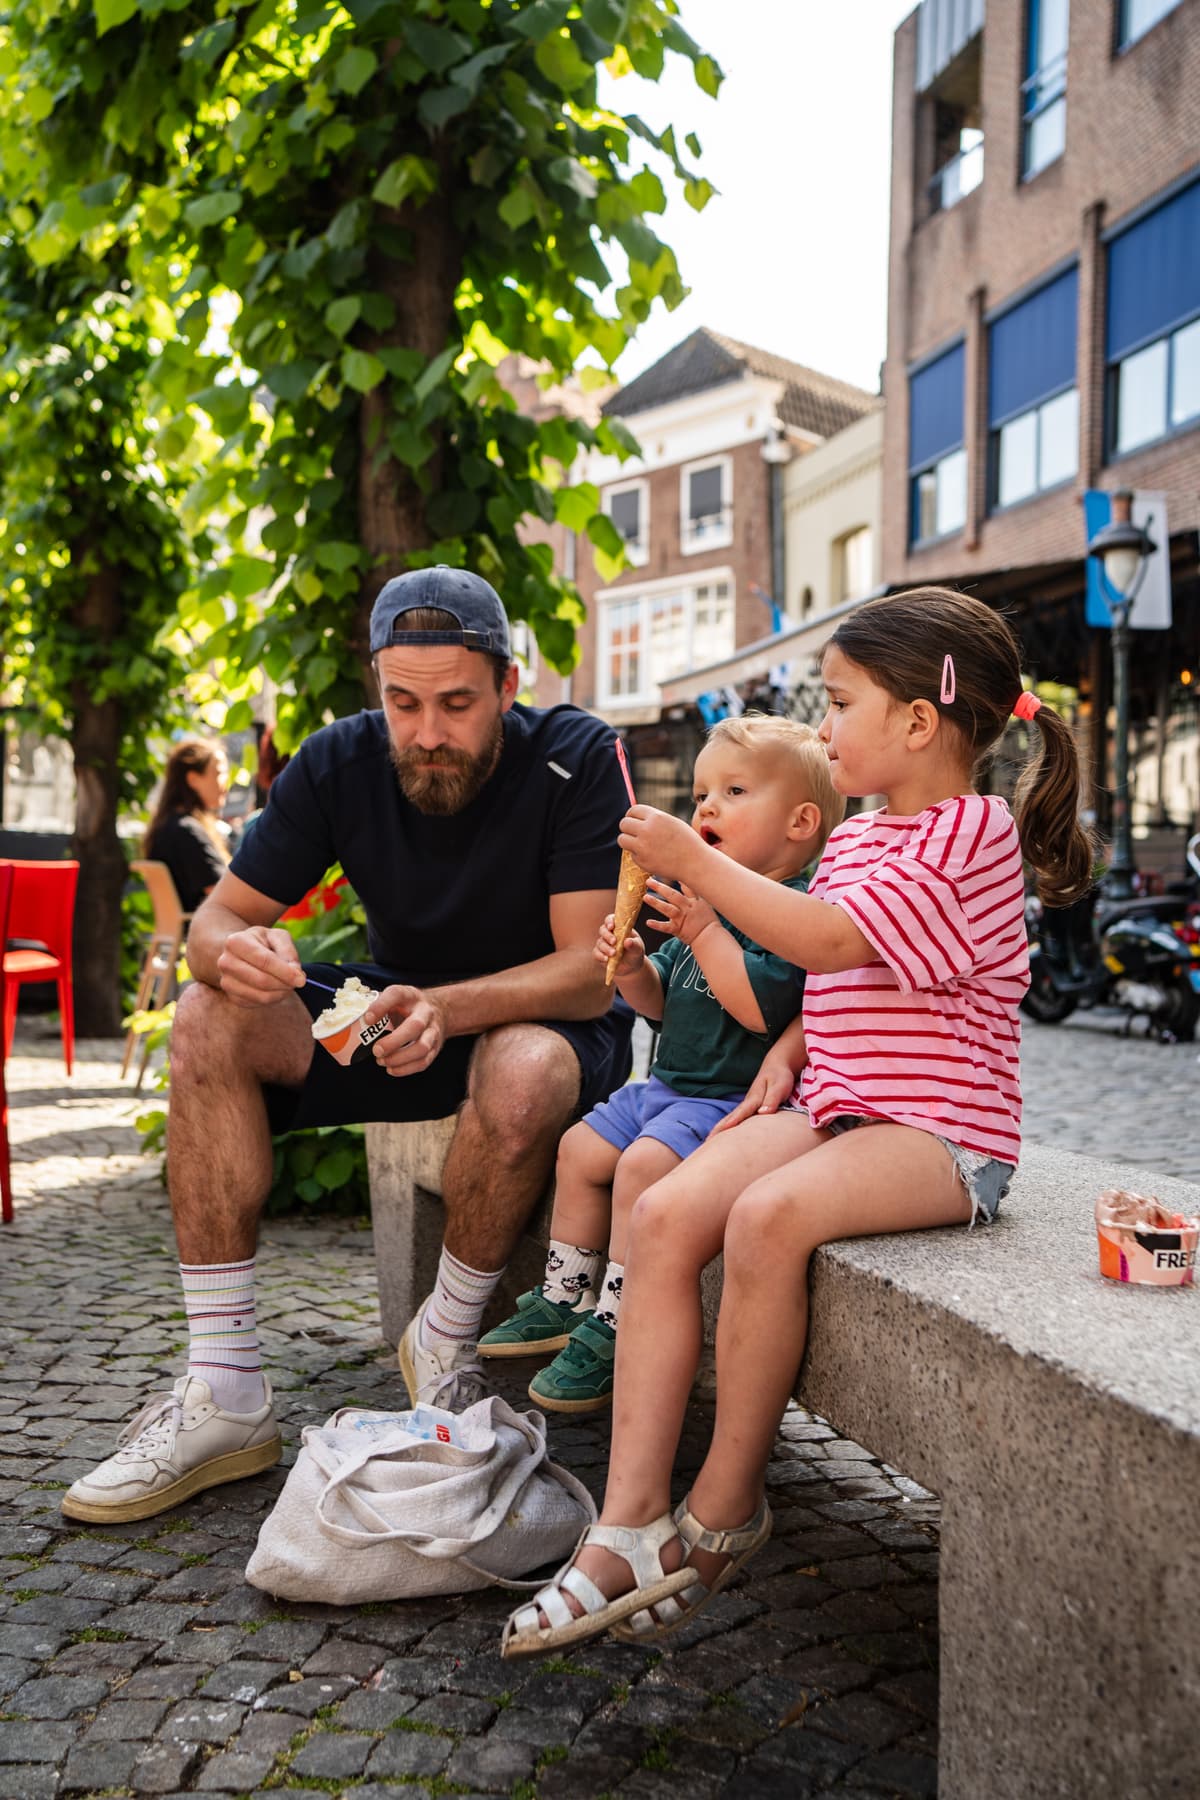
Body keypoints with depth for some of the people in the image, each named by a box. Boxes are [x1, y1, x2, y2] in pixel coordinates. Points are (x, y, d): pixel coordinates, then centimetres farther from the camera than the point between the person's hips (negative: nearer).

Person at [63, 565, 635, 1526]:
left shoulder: (577, 757, -20)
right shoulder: (342, 763, -9)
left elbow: (590, 970, -25)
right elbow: (217, 917, -7)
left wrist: (443, 1008, -42)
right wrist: (237, 953, -33)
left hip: (547, 1023, -4)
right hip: (401, 1008, 4)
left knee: (523, 1076, -39)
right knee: (209, 1021, -19)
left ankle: (445, 1341, -10)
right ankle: (227, 1395, -17)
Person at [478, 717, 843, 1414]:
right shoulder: (709, 899, 13)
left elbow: (758, 1005, -30)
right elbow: (664, 1002, 16)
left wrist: (702, 931, -28)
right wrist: (634, 968, -5)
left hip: (734, 1099, -10)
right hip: (670, 1087, 10)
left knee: (643, 1165, -26)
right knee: (581, 1148, 12)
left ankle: (613, 1332, -13)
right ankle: (566, 1300, 26)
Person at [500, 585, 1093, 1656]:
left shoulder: (973, 833, -10)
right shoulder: (856, 840, 17)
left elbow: (828, 940, -22)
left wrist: (694, 863, -17)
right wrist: (790, 1050, 7)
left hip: (941, 1134, -8)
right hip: (834, 1108, 8)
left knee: (766, 1215, -34)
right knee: (664, 1215, -15)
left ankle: (726, 1509, -13)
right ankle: (629, 1525, -15)